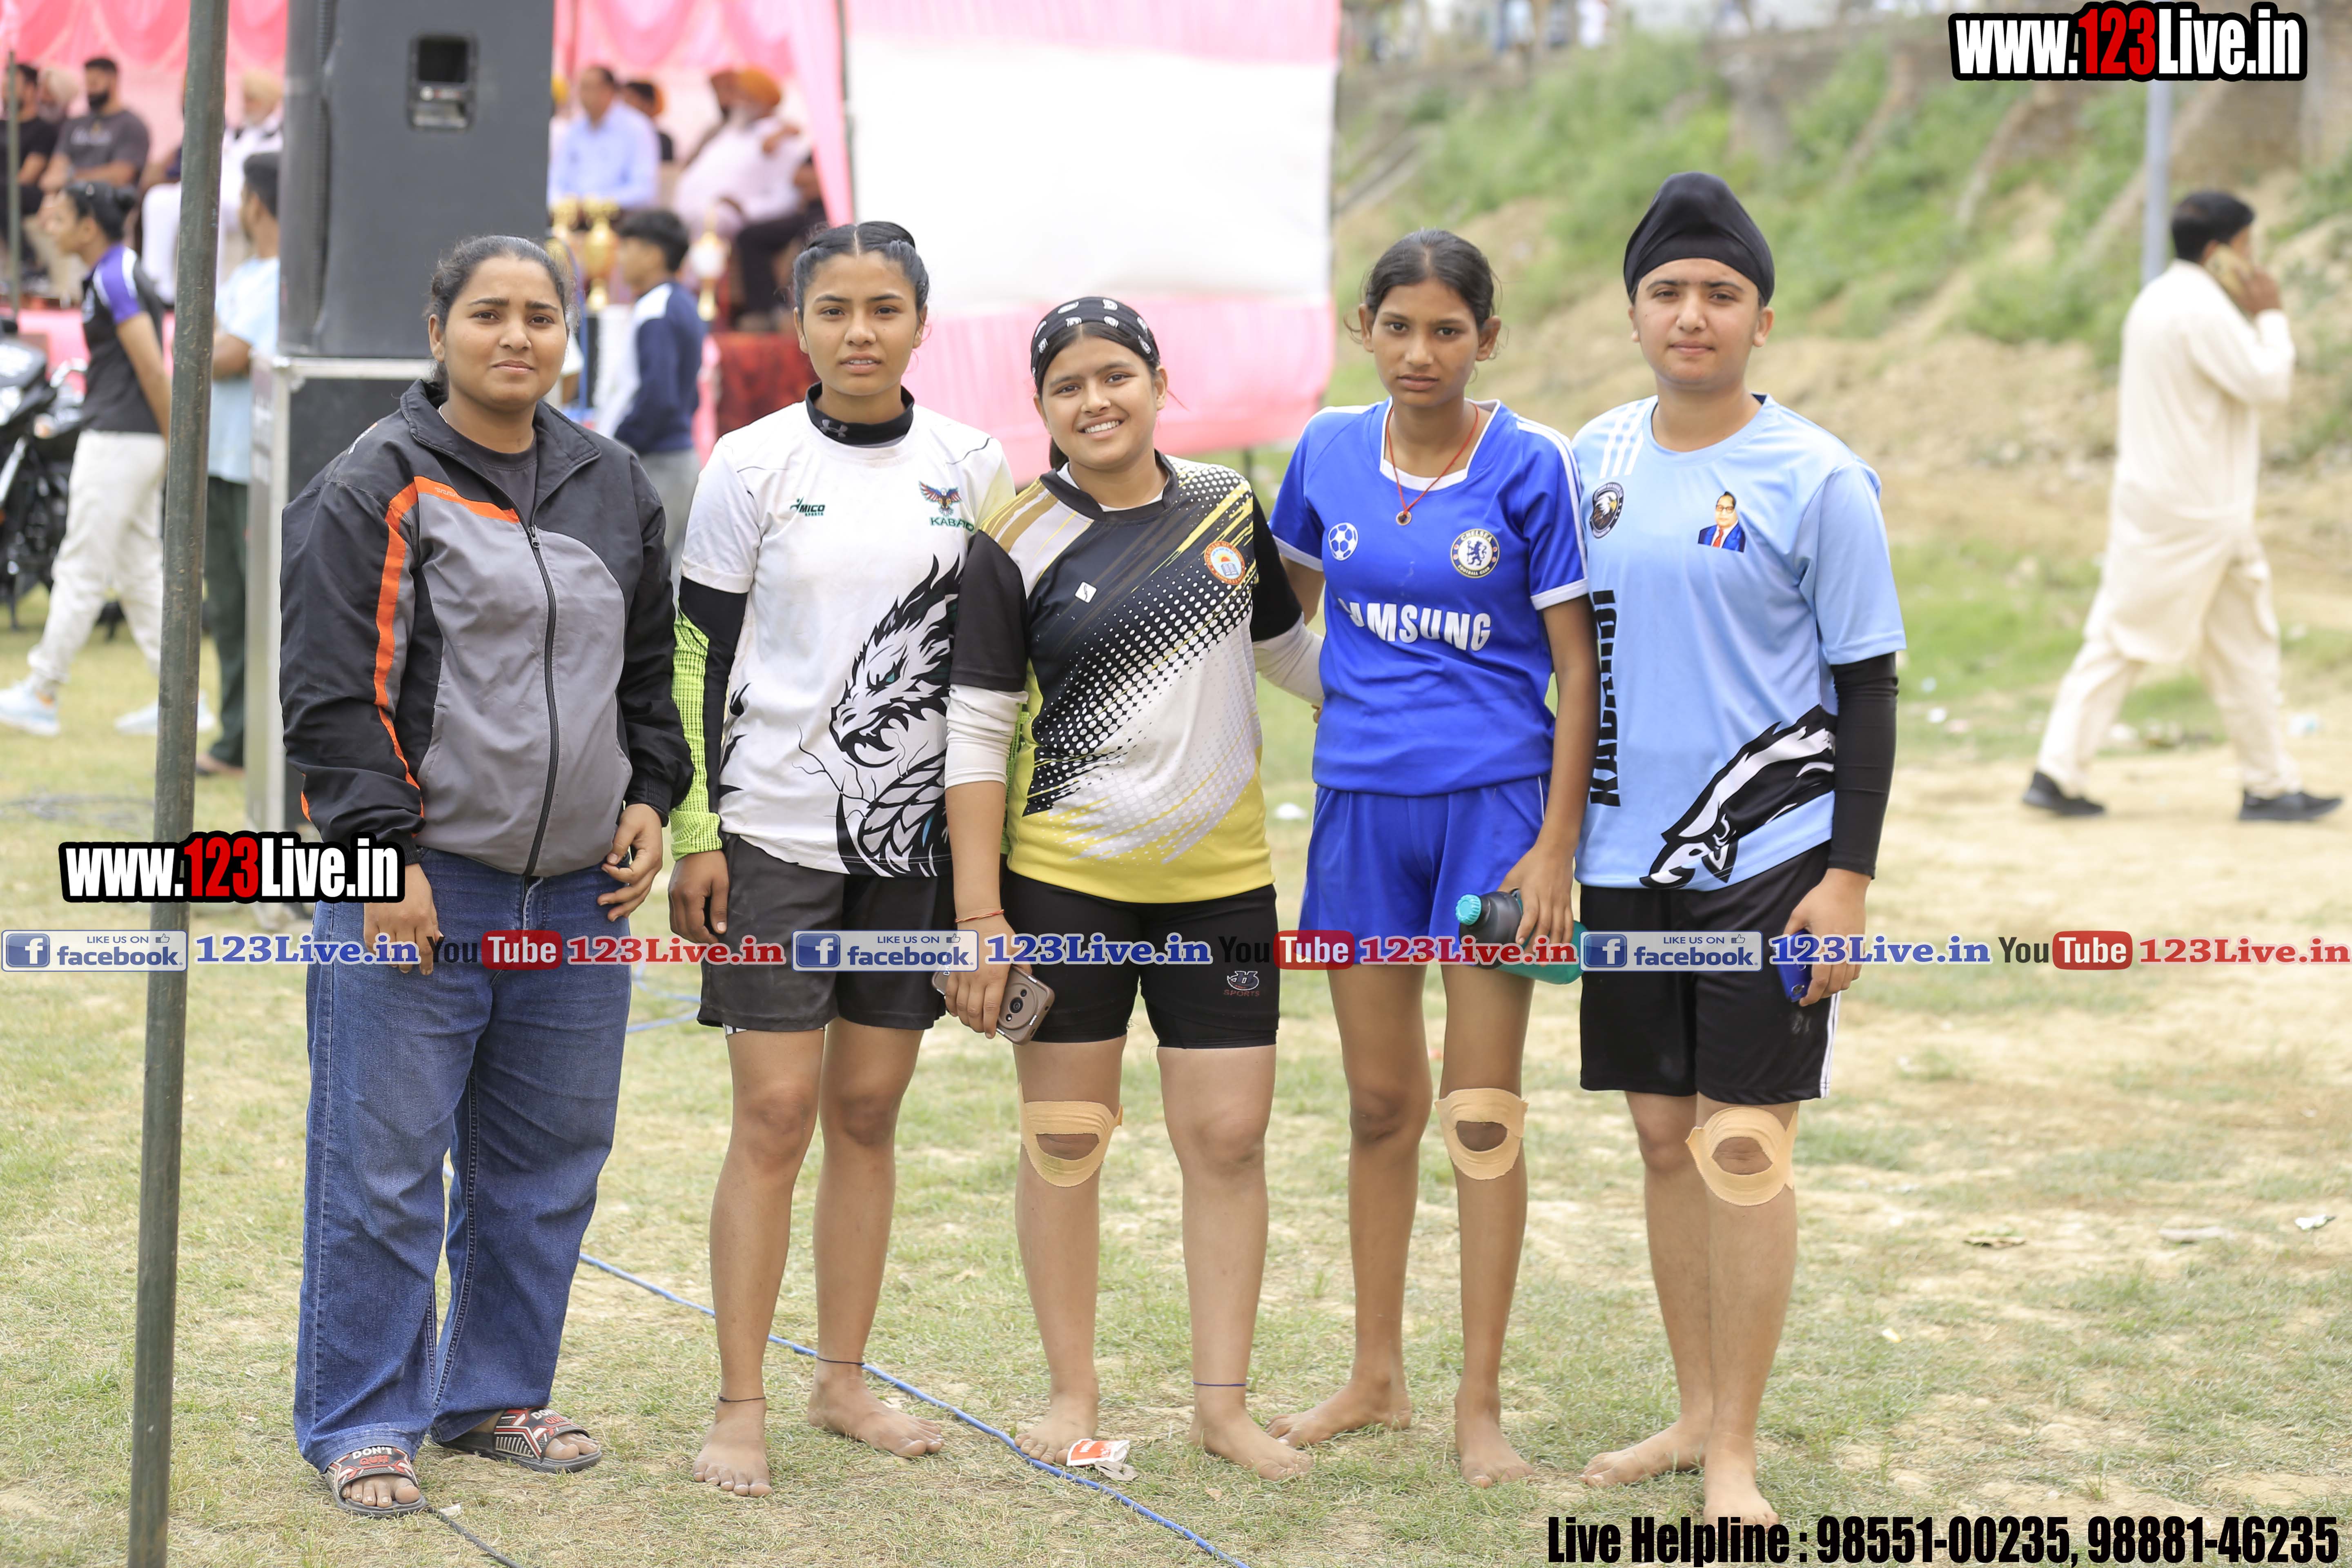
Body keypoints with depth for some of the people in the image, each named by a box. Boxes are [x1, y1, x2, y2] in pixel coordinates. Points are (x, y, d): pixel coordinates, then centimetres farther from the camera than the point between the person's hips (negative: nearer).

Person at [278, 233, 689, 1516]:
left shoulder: (614, 488, 13)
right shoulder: (378, 486, -6)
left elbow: (649, 672, 22)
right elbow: (334, 694, -8)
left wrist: (649, 798, 8)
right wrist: (385, 856, -14)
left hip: (577, 887, 6)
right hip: (418, 887, -6)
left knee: (547, 1166, 12)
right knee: (384, 1168, -2)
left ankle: (496, 1395, 27)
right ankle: (360, 1423, 9)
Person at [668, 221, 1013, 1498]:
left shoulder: (971, 466, 5)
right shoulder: (754, 465, -3)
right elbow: (698, 660, -2)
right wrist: (694, 835, -7)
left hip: (915, 831, 3)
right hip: (776, 829, -3)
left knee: (869, 1111, 9)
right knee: (775, 1113, -5)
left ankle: (844, 1380, 19)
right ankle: (742, 1405, 2)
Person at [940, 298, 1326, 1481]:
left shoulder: (1227, 505, 6)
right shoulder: (1020, 542, -5)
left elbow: (1286, 643, 22)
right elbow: (977, 732, -5)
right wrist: (979, 917, -9)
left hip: (1220, 880, 3)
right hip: (1066, 881, -3)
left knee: (1229, 1137, 2)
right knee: (1065, 1138, 4)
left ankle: (1222, 1402, 11)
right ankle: (1071, 1391, 17)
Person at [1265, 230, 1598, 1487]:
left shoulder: (1532, 466, -7)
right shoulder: (1331, 451, 3)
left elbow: (1577, 664, -6)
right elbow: (1281, 600, 22)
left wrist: (1556, 843, -11)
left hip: (1493, 802, -3)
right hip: (1360, 802, 4)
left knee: (1480, 1111, 0)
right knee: (1379, 1102, 13)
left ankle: (1480, 1405, 8)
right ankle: (1376, 1376, 25)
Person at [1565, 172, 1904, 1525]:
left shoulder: (1817, 480, -7)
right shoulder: (1597, 458, 7)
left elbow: (1868, 687, -6)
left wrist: (1850, 877, -11)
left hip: (1768, 858, -5)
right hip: (1627, 857, 5)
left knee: (1745, 1148, -5)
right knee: (1667, 1140, 11)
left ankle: (1737, 1452, 4)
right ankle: (1696, 1413, 23)